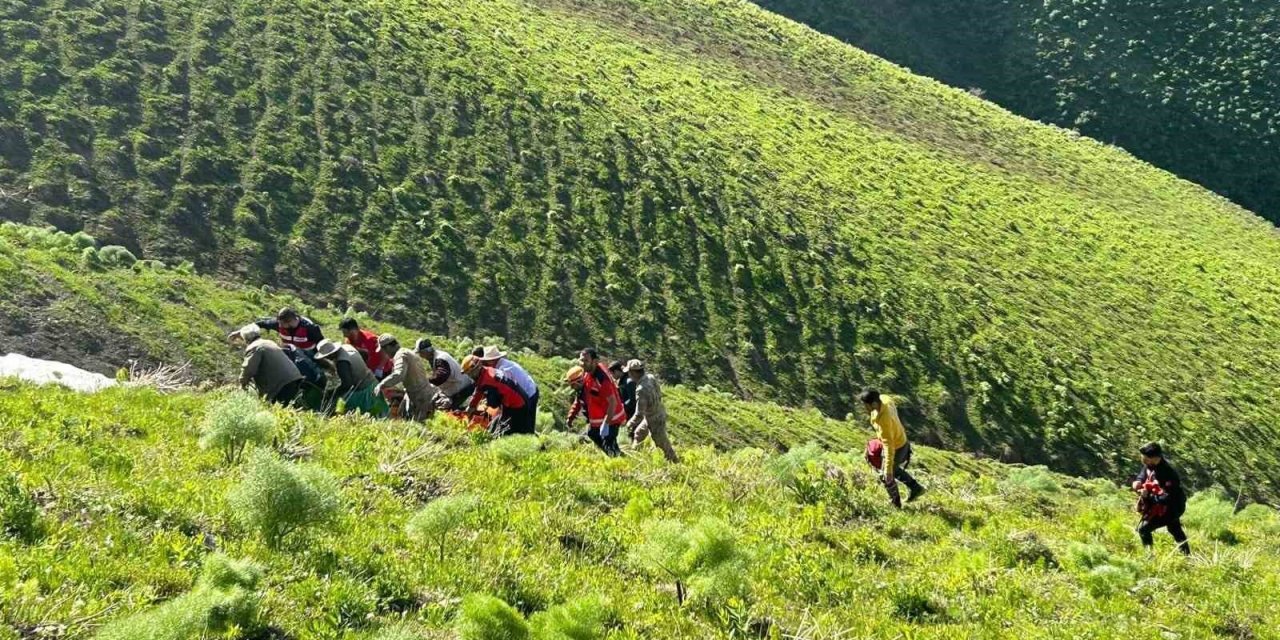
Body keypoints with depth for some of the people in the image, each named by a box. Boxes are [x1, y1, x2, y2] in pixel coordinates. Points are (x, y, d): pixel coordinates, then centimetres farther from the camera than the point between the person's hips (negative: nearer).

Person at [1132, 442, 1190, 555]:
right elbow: (1142, 474, 11)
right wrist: (1138, 481, -11)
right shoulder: (1149, 466, -11)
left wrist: (1148, 496, -38)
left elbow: (1168, 498, -39)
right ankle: (1187, 556, 45)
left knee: (1143, 529, -11)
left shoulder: (1166, 473, -37)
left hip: (1170, 508, -10)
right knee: (1176, 530, 27)